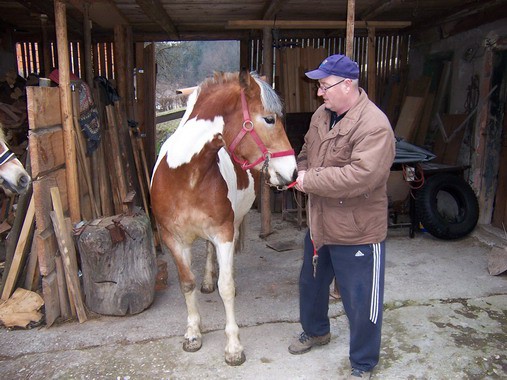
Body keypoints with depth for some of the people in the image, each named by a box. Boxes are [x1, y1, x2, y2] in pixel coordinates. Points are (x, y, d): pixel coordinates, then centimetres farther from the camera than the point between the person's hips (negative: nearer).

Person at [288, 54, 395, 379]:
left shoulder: (374, 125, -23)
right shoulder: (321, 115, 3)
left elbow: (361, 175, -34)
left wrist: (310, 180, -26)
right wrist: (299, 172, -5)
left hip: (357, 233, -8)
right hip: (319, 224, 8)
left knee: (361, 303, 7)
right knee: (311, 283, 27)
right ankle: (316, 331, 54)